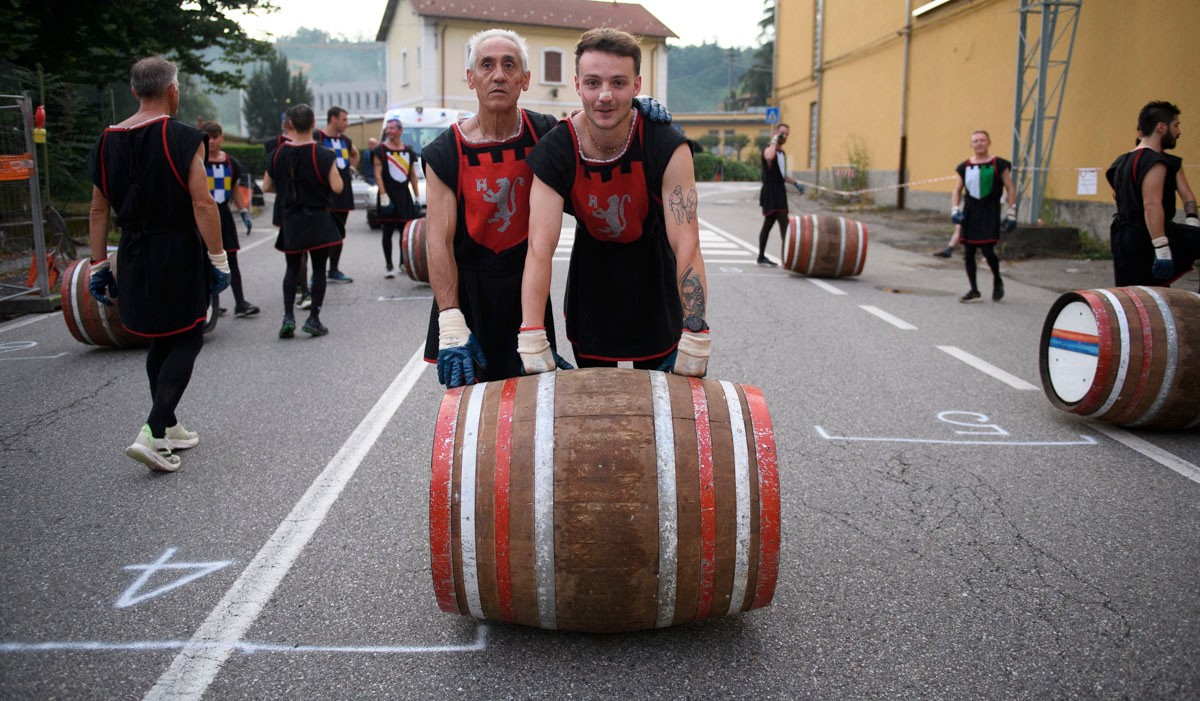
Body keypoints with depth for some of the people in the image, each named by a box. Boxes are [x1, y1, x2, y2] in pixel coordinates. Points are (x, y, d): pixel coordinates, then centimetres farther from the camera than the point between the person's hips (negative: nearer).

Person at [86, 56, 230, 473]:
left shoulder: (109, 141, 8)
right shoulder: (182, 138, -11)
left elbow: (98, 210, 10)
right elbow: (202, 204, -17)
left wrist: (98, 264, 16)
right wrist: (218, 258, -12)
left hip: (134, 256, 7)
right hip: (178, 253, -6)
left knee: (160, 342, 18)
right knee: (187, 341, 2)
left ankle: (169, 429, 28)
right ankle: (153, 433, -9)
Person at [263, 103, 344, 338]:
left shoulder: (279, 153, 0)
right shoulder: (323, 155, -13)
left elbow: (267, 186, 6)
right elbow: (337, 187, -16)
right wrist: (335, 171, 4)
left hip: (290, 219, 3)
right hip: (318, 219, -3)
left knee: (292, 268, 15)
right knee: (319, 269, 5)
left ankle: (288, 316, 5)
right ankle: (314, 319, 5)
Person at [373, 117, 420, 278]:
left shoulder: (408, 151, 12)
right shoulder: (381, 150, -1)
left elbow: (413, 175, 15)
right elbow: (377, 173, -8)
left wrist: (417, 196, 10)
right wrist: (383, 195, -17)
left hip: (404, 194, 4)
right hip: (388, 194, -4)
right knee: (388, 231, -3)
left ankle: (404, 262, 19)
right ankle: (389, 266, 2)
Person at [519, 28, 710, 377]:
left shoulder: (668, 148, -25)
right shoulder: (554, 152, -21)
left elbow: (687, 245, -31)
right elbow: (540, 247, -28)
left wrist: (695, 339, -37)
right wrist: (532, 341, -35)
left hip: (652, 268, -1)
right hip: (592, 265, 1)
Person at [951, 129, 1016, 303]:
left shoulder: (998, 164, -1)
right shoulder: (965, 166, 9)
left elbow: (1010, 189, 0)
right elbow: (957, 190, 13)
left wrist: (1011, 213, -5)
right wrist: (955, 209, -2)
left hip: (990, 210, -4)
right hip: (970, 211, 4)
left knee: (987, 250, -11)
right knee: (968, 252, 2)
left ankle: (997, 282, 17)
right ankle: (974, 291, 12)